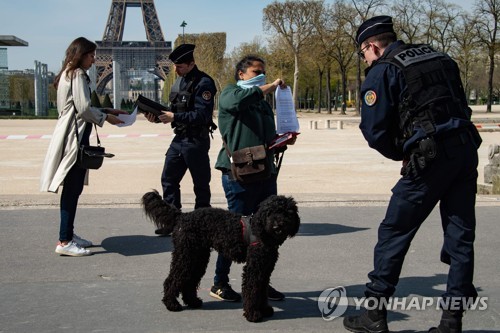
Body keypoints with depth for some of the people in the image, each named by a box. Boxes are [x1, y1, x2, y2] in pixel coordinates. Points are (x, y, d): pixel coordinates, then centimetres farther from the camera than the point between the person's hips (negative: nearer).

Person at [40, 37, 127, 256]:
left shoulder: (69, 74, 20)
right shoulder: (78, 75, -10)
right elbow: (84, 108, -17)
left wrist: (107, 110, 18)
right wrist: (105, 117, -2)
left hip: (72, 135, 10)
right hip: (75, 136, -10)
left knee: (74, 188, 13)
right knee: (73, 188, -9)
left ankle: (68, 234, 21)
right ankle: (65, 241, -7)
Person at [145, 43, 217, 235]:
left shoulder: (203, 83, -15)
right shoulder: (179, 81, 12)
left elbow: (202, 115, -22)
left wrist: (174, 117, -23)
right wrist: (158, 115, 0)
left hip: (196, 141, -8)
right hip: (179, 138, 8)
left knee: (201, 183, 4)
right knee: (168, 179, 8)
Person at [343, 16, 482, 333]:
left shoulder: (382, 71, 0)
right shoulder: (440, 57, 20)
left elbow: (375, 130, -5)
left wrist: (401, 154, 13)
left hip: (430, 159, -7)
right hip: (467, 151, 7)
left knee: (393, 234, 5)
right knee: (460, 237, 10)